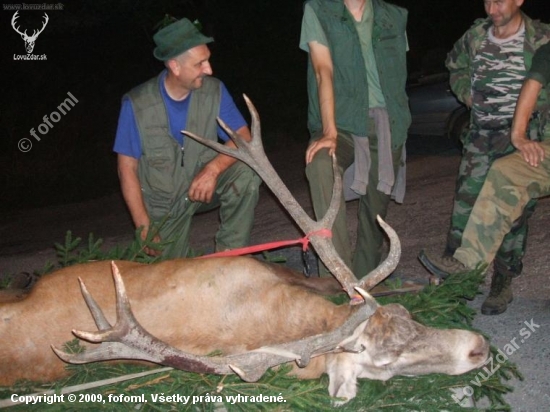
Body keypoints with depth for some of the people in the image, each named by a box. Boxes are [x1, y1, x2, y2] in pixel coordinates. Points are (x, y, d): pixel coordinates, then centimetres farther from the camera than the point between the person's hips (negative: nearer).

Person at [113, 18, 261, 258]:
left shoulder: (214, 91, -13)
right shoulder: (137, 105, -19)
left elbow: (243, 138, -16)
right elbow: (127, 169, -13)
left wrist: (214, 168, -36)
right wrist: (144, 227, -17)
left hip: (204, 185, 1)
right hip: (163, 201, -1)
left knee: (246, 171, -26)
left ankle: (229, 254, -12)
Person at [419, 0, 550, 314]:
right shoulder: (475, 36, 6)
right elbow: (457, 67, 25)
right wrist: (467, 93, 8)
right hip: (481, 136, 4)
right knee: (465, 204, 2)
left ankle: (501, 286, 12)